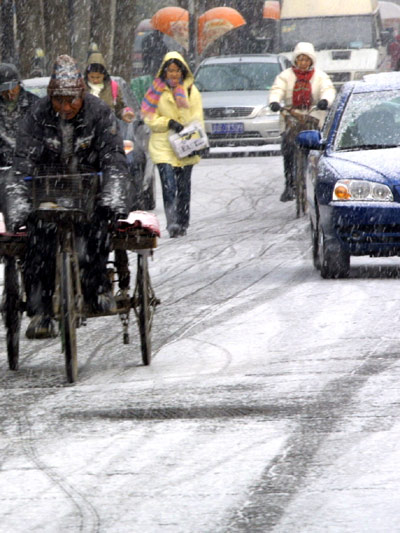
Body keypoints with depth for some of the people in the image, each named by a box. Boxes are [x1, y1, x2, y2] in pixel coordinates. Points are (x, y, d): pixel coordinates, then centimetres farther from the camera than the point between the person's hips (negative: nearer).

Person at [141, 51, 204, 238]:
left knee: (183, 188, 8)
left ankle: (183, 224, 17)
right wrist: (169, 123, -15)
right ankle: (172, 224, -21)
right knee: (169, 186, -15)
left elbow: (197, 119, 5)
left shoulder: (191, 91, 7)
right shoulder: (157, 90, 2)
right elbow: (149, 117, 0)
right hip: (163, 146, -2)